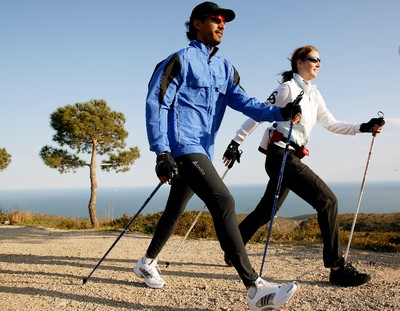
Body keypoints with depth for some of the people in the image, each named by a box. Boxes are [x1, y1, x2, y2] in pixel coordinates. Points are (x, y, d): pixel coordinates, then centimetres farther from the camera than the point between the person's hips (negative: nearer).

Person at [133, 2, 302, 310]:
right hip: (181, 146, -8)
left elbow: (242, 101, 3)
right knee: (223, 202, -21)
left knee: (175, 209, 18)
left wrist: (278, 112, -16)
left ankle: (147, 263, 38)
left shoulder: (225, 68, 17)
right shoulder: (180, 60, -3)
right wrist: (161, 152, -19)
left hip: (202, 150, 8)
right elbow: (156, 103, -9)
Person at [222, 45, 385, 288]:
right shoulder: (288, 88, -5)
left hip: (290, 158, 9)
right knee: (327, 200, -15)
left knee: (268, 209, 15)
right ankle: (337, 268, -12)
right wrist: (236, 143, -7)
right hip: (281, 155, -9)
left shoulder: (314, 94, 19)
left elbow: (332, 124, 18)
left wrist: (364, 127, 7)